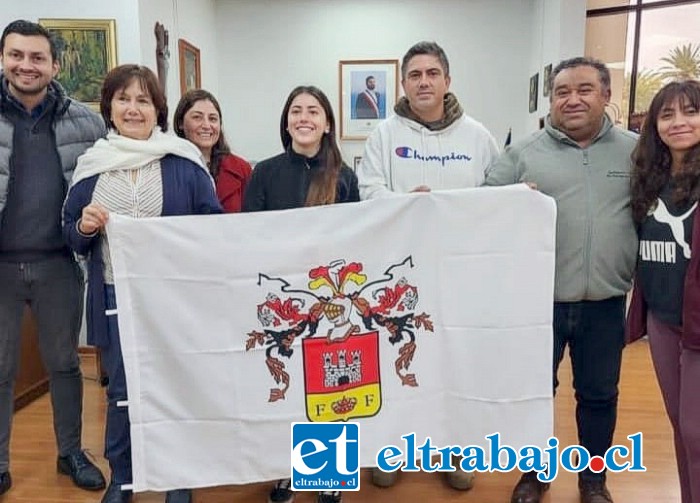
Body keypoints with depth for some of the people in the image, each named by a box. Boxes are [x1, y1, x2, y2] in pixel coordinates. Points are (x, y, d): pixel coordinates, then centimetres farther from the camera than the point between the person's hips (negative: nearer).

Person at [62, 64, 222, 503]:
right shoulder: (91, 165, 6)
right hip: (115, 295, 2)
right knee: (121, 389, 13)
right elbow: (72, 236, 10)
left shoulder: (185, 161, -2)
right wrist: (84, 226, -11)